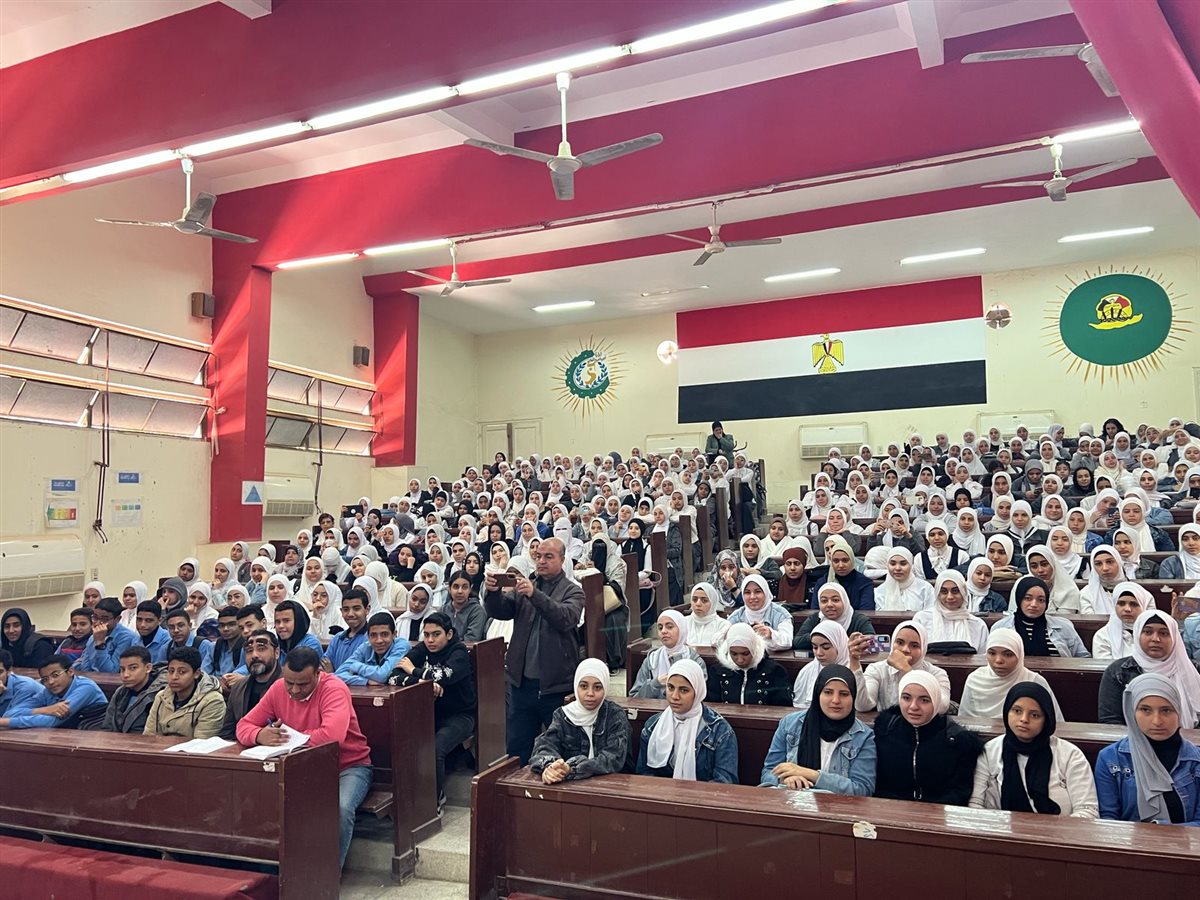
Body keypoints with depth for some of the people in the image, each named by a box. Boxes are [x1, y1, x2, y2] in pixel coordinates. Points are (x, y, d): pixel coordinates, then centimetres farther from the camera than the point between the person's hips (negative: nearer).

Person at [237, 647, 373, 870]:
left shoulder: (334, 689, -21)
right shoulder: (278, 689, -2)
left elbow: (332, 735, -37)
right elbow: (244, 726, 1)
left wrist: (288, 736, -21)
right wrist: (260, 736, -25)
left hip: (348, 766, -5)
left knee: (340, 808, -33)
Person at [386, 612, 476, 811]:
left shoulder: (459, 652, -10)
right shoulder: (421, 650, 1)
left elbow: (444, 676, -30)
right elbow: (393, 677, -10)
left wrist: (414, 671, -14)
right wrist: (420, 681, -28)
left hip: (459, 716, -4)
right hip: (430, 713, 4)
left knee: (435, 750, -29)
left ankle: (436, 799, -5)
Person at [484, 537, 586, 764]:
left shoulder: (572, 591, -1)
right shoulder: (523, 587, 11)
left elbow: (566, 618, -21)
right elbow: (498, 611, -2)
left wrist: (535, 594, -33)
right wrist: (492, 592, -24)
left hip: (556, 686, -3)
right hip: (522, 683, 4)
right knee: (517, 749, 12)